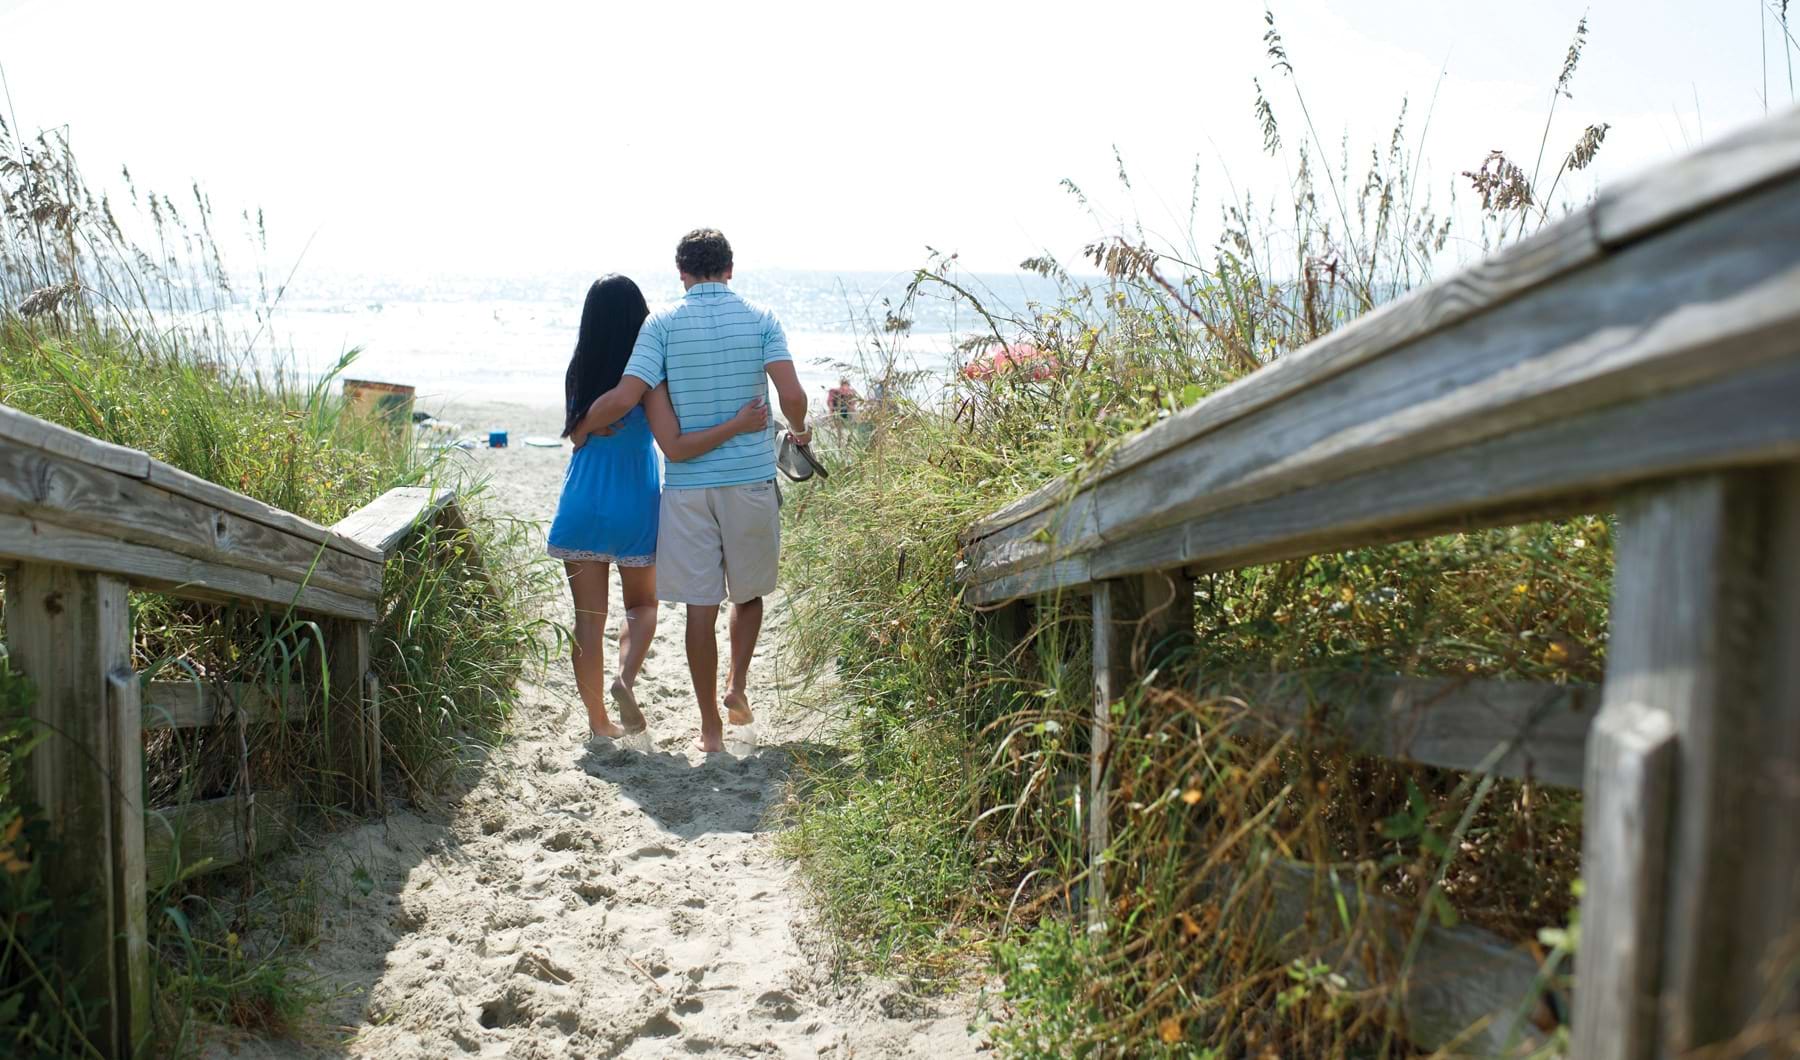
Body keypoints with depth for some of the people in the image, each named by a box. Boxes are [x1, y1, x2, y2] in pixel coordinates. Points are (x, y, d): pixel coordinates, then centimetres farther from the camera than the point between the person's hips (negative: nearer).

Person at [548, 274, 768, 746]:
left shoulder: (578, 374, -2)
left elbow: (578, 436, 9)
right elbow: (675, 447, -22)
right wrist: (738, 424, -21)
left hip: (582, 507, 2)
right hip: (633, 508, -2)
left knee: (589, 617, 9)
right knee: (642, 604, 20)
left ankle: (598, 721, 14)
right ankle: (626, 678, -5)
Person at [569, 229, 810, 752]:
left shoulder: (663, 323, -2)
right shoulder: (760, 320, 1)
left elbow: (624, 398, -12)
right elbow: (792, 395, -11)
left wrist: (579, 429, 6)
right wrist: (799, 430, 10)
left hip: (688, 482, 0)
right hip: (751, 477, 1)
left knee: (701, 605, 6)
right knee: (749, 592, 21)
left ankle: (711, 725, 11)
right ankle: (737, 684, 5)